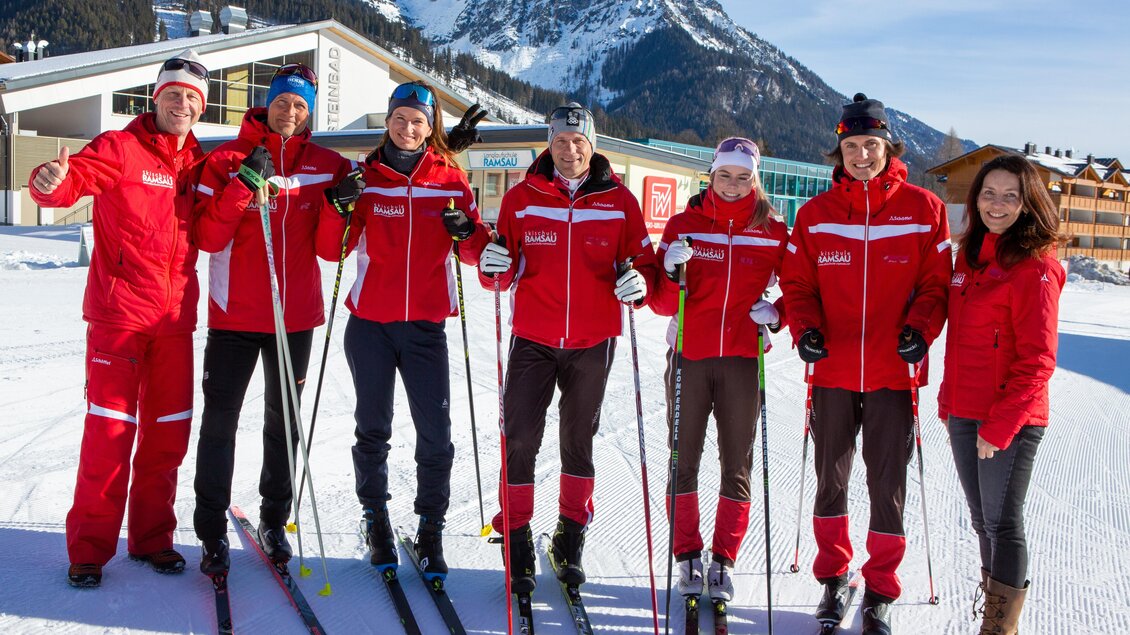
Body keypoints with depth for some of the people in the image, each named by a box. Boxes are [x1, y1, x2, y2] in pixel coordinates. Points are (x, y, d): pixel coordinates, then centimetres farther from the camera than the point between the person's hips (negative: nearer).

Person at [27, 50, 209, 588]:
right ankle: (90, 548, 9)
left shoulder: (198, 164, 12)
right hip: (119, 312, -5)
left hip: (175, 316, 5)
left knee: (168, 431, 10)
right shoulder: (120, 148, -4)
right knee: (111, 429, -4)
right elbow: (77, 177, -23)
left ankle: (152, 537, 24)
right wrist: (52, 181, -44)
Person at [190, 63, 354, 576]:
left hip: (295, 316, 2)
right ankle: (211, 532, 13)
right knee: (219, 422, 1)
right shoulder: (228, 159, -2)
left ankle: (274, 520, 28)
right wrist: (243, 185, -21)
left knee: (284, 420, 13)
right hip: (235, 313, -2)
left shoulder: (327, 167, 3)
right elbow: (208, 238, -11)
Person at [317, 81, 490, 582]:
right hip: (369, 323, 0)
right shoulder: (364, 178, 2)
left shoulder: (450, 180, 4)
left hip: (426, 325, 0)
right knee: (373, 427, 10)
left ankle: (430, 530, 13)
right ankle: (375, 518, 27)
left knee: (435, 432, -1)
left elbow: (475, 252, 7)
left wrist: (467, 233, -15)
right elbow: (331, 250, -1)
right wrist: (339, 208, -19)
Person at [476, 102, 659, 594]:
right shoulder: (521, 198, 1)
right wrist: (493, 267, -19)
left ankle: (571, 536, 30)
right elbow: (503, 274, 4)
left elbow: (641, 259, 4)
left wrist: (638, 282, -18)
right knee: (520, 440, -4)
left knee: (578, 439, 14)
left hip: (593, 343, 1)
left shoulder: (619, 201, 0)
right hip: (533, 338, 0)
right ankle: (517, 539, 11)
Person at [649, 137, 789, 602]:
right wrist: (672, 273, -20)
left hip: (743, 359, 0)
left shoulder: (773, 232, 3)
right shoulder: (684, 225, 2)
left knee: (737, 464, 5)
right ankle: (688, 557, 18)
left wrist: (777, 312, -9)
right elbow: (662, 304, 0)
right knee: (683, 461, 5)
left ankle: (723, 561, 17)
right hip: (689, 356, 0)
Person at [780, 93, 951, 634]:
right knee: (830, 481, 13)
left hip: (894, 373, -2)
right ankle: (833, 576, 31)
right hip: (831, 371, 2)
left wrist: (920, 328, -14)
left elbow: (936, 283, 2)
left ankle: (881, 591, 21)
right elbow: (797, 285, 6)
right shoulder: (815, 214, 4)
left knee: (887, 486, 5)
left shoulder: (923, 209, 0)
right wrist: (804, 330, -11)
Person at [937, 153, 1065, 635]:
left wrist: (1000, 425, -17)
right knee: (983, 520, 18)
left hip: (1010, 419, -7)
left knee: (1003, 523, 3)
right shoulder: (970, 256, 10)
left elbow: (1036, 360, -16)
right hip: (963, 415, 7)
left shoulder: (1035, 266, -13)